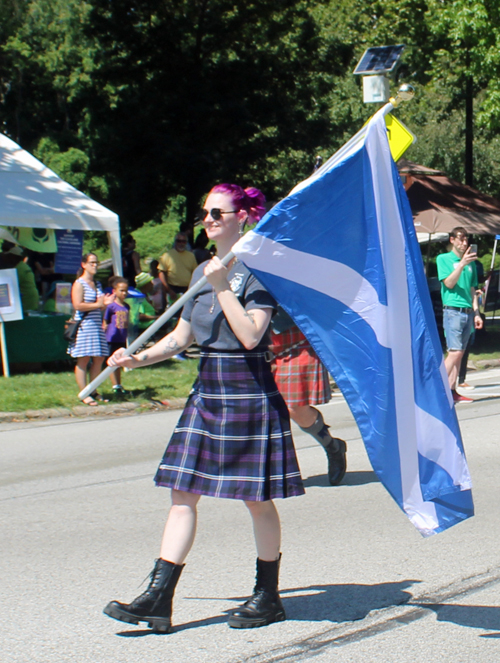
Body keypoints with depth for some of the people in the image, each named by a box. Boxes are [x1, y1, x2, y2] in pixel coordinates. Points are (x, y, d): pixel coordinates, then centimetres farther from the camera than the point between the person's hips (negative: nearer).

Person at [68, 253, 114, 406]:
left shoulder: (97, 284, 17)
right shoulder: (79, 284, -7)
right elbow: (78, 305, -17)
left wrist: (106, 303, 4)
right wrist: (97, 304, -17)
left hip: (97, 324, 8)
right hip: (84, 325, -8)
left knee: (99, 359, 7)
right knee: (83, 360, -5)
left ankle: (93, 392, 15)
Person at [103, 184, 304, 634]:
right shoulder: (203, 272, 14)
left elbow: (251, 336, -19)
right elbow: (181, 337, 17)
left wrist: (222, 288, -19)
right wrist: (138, 358, 4)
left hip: (249, 393, -7)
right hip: (206, 392, 7)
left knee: (257, 499, 2)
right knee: (183, 492, 2)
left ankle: (268, 597, 16)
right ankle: (159, 598, 2)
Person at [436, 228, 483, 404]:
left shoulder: (471, 263, 17)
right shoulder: (443, 259, 1)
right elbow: (449, 283, -11)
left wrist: (476, 313, 12)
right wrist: (462, 263, -20)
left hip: (468, 312, 6)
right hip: (452, 310, -6)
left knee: (459, 353, 4)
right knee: (455, 352, -15)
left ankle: (452, 391, 6)